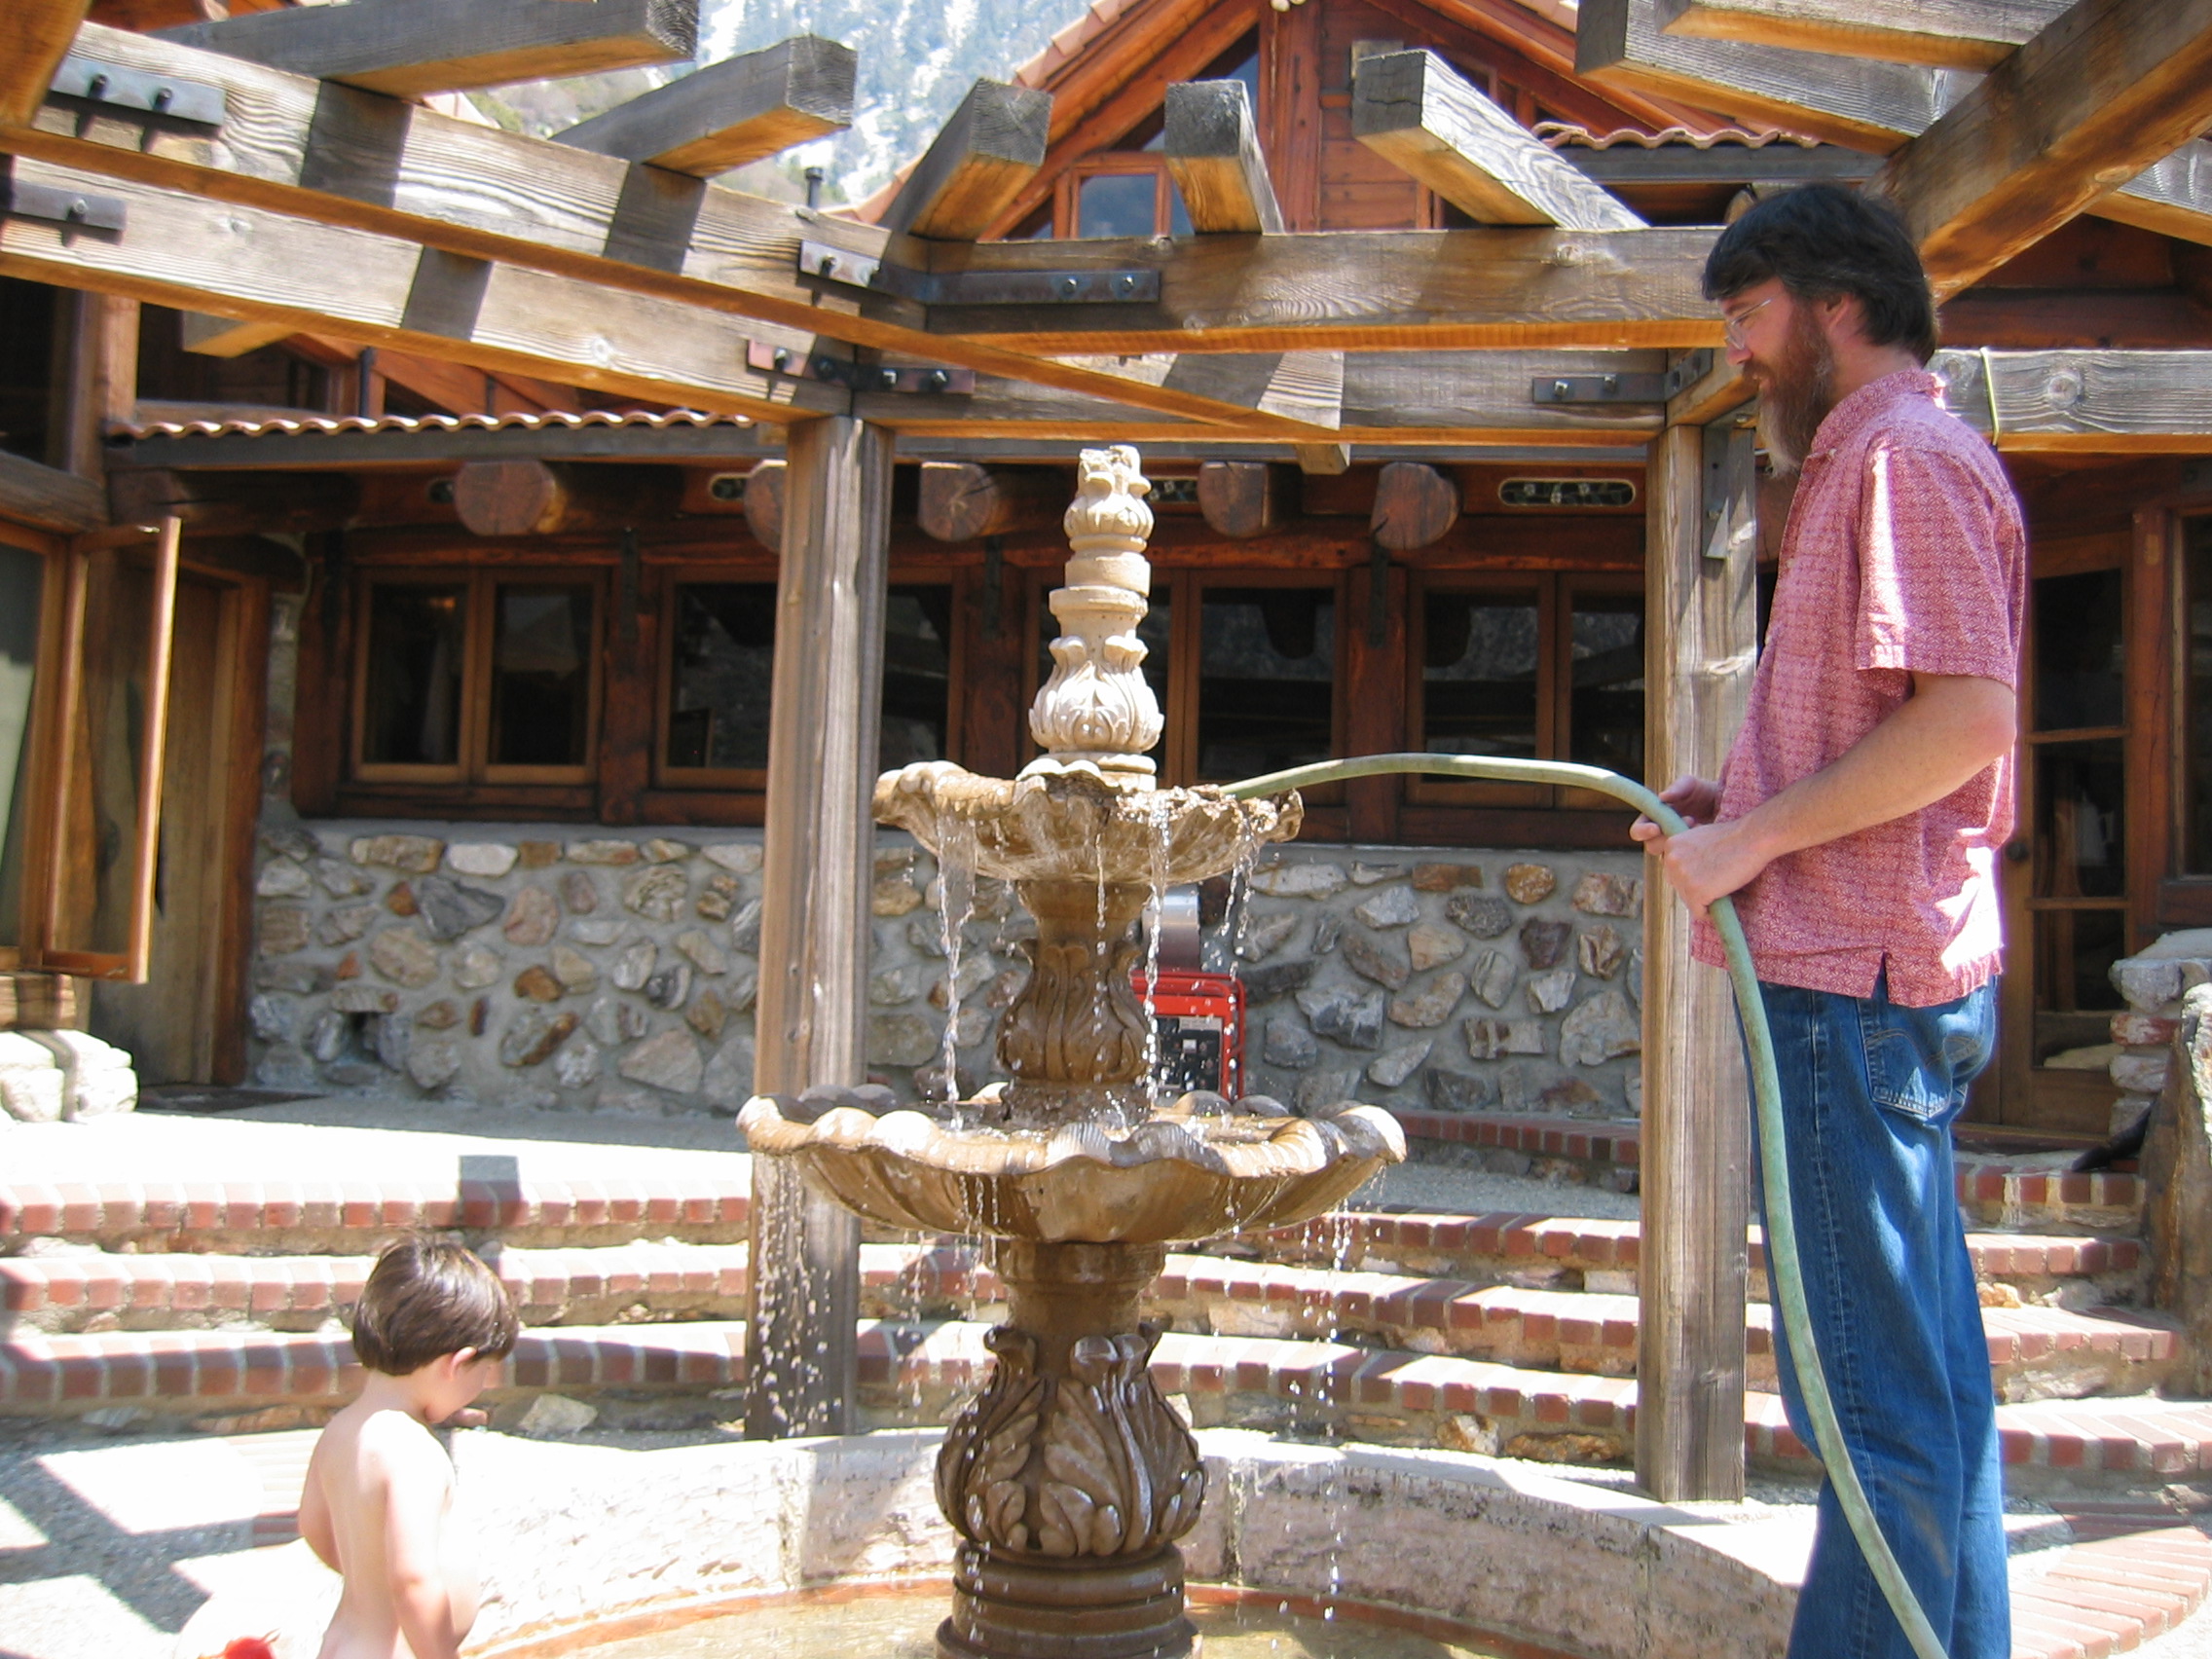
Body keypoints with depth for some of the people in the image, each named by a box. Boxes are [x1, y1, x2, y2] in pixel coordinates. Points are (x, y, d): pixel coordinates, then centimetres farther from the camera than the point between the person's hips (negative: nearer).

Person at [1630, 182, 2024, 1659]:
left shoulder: (1905, 451, -10)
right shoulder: (1873, 460, 22)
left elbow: (1965, 717, -21)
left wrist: (1761, 835, -16)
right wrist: (1736, 803, 14)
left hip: (1859, 978, -11)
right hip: (1894, 975, 11)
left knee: (1875, 1394, -6)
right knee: (1930, 1370, 16)